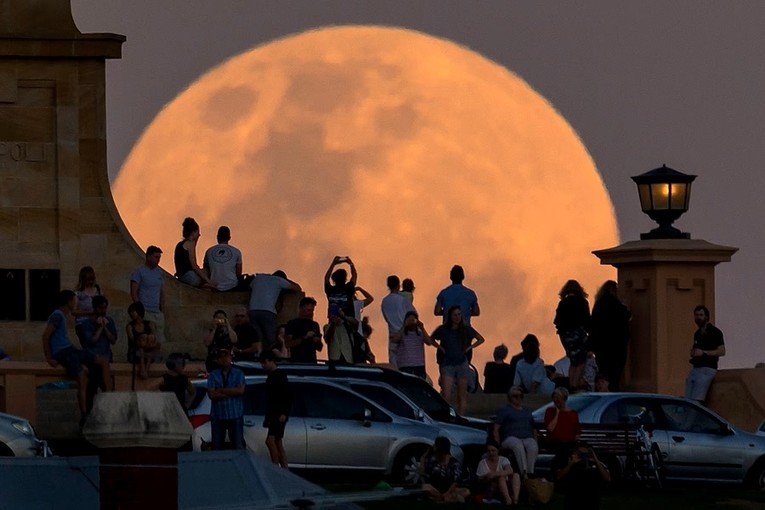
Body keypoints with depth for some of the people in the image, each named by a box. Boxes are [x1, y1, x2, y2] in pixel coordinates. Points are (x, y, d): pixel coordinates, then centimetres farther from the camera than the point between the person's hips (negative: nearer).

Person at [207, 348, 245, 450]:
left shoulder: (238, 374, 5)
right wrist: (231, 393, -8)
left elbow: (240, 390, -10)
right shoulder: (213, 375, 4)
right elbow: (211, 394, -9)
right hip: (218, 416, 1)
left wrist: (221, 390, -7)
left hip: (235, 415, -1)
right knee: (217, 446, 3)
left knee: (238, 445, -3)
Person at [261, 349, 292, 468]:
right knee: (278, 444, 7)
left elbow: (288, 396, -15)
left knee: (270, 440, -20)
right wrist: (267, 417, 23)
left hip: (279, 415, -10)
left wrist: (284, 413, -22)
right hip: (272, 416, 10)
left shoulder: (280, 376, -8)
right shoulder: (270, 377, 18)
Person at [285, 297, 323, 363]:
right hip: (297, 362, -4)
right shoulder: (292, 323, 1)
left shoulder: (315, 325, 15)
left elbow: (319, 348, 18)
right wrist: (304, 338, -16)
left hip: (312, 362, 4)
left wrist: (317, 342, -4)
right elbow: (288, 344, -9)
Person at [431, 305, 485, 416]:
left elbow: (480, 339, 16)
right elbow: (431, 339, 18)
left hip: (462, 364, 2)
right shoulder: (443, 330, 1)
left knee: (462, 395, 2)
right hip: (447, 364, -2)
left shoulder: (466, 330, 4)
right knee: (446, 396, -13)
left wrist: (469, 347, 4)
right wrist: (440, 347, 3)